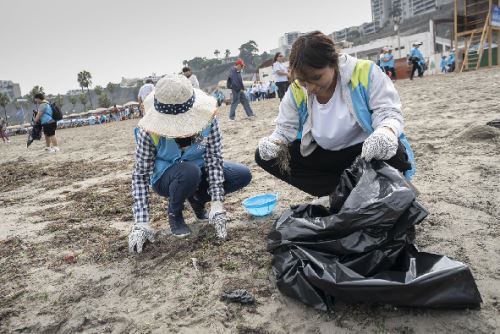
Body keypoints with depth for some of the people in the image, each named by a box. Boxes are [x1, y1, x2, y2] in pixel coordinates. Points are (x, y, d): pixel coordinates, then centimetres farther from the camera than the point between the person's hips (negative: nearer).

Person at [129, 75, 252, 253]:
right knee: (189, 172, -38)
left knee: (243, 175, -15)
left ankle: (197, 199, 7)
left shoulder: (207, 119, -25)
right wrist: (142, 222, -28)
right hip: (166, 177, -3)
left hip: (200, 168, 3)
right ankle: (174, 212, -5)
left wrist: (216, 202, -30)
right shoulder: (150, 131, -29)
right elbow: (140, 175, -23)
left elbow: (214, 158, -23)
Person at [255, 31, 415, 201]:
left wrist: (386, 133, -43)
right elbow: (285, 129, -2)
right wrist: (273, 143, -26)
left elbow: (388, 113, -19)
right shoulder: (296, 91, -8)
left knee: (396, 155, -38)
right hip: (321, 156, 4)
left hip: (365, 152, -4)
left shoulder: (364, 72, -18)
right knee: (264, 156, -12)